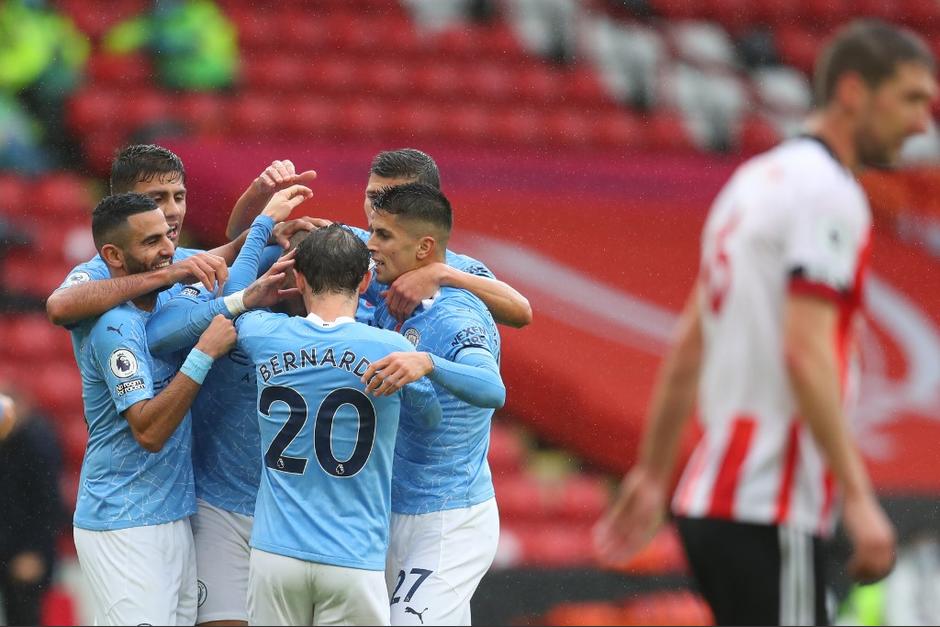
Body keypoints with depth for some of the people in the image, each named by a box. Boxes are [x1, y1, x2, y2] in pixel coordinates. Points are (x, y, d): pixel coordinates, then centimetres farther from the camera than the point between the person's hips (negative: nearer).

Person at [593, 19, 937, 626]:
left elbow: (687, 347, 21)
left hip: (710, 498, 10)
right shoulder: (827, 193, -11)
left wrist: (652, 475, 25)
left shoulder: (758, 179, 18)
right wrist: (859, 499, -23)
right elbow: (804, 354, -21)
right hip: (769, 517, -10)